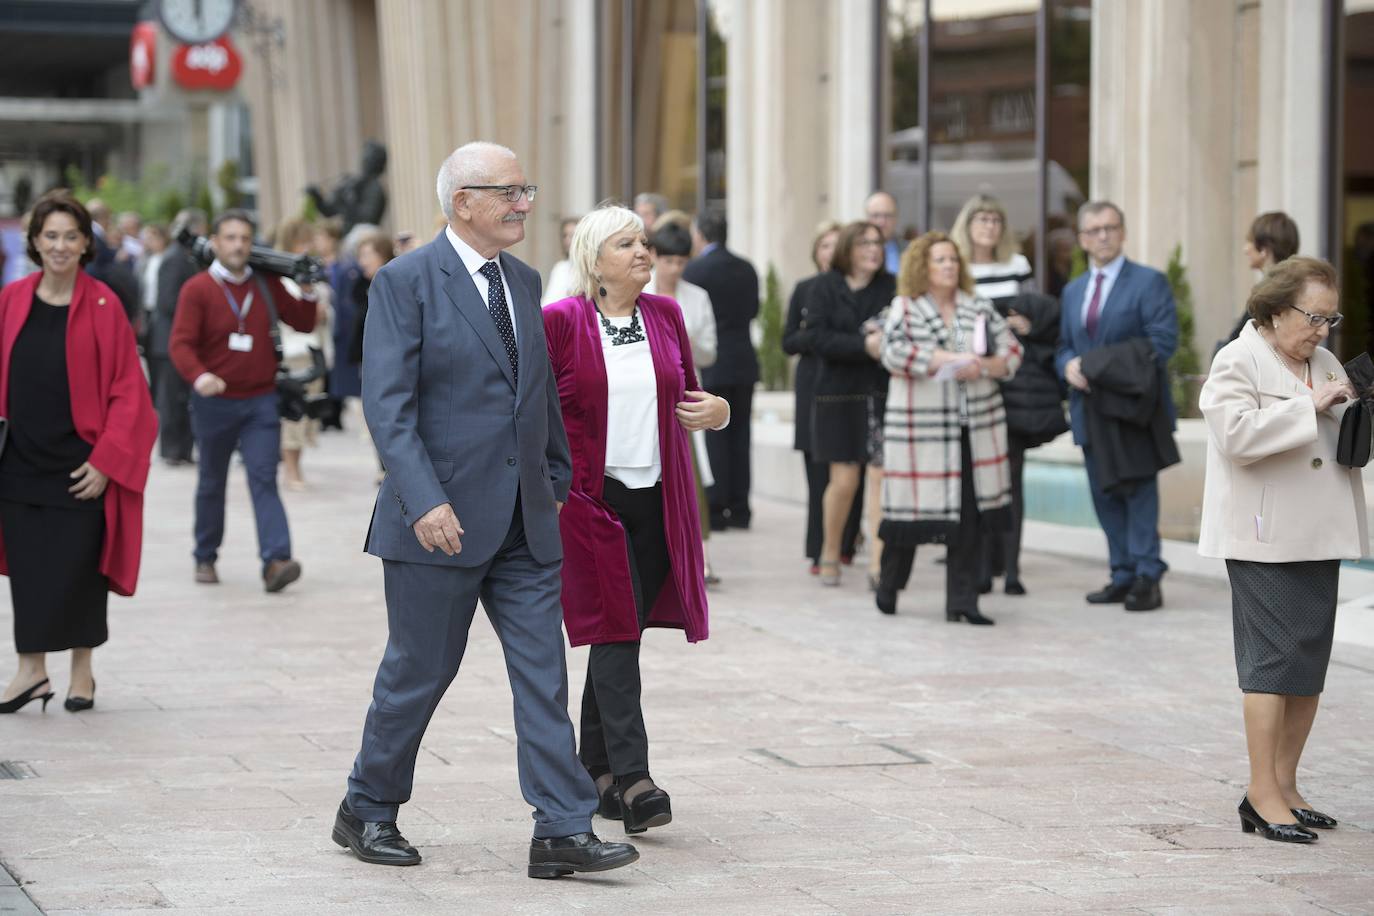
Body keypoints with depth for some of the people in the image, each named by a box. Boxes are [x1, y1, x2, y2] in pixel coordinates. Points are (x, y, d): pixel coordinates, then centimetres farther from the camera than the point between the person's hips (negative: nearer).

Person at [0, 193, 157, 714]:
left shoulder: (102, 307, -6)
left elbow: (128, 391, -6)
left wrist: (105, 461, -11)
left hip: (80, 467, -3)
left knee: (75, 570, 1)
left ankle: (81, 670, 16)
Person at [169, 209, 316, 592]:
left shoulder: (267, 284, 5)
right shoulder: (197, 289, -7)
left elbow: (302, 323, 12)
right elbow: (181, 343, -16)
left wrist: (307, 291, -6)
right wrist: (198, 376, -35)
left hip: (261, 401, 1)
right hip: (214, 401, -1)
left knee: (264, 479, -11)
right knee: (212, 483, 13)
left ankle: (276, 560, -22)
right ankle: (205, 557, 28)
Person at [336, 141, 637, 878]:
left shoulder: (522, 281, 12)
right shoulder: (406, 281, -9)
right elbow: (387, 402, -16)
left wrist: (558, 479, 19)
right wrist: (424, 500, -24)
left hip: (523, 520, 6)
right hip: (442, 518, -6)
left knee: (544, 673, 0)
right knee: (418, 672, 5)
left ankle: (562, 830, 0)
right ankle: (367, 811, 23)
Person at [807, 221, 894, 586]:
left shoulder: (892, 286, 3)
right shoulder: (824, 287, 1)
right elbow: (818, 337, -9)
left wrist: (886, 336, -20)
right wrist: (864, 345, -20)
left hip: (883, 392, 1)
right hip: (839, 394, -1)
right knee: (844, 480, 1)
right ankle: (830, 554, 23)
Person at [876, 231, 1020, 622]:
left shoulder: (979, 308, 11)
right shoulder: (904, 309, -1)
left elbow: (1011, 351, 8)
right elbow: (894, 352, -18)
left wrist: (982, 366, -12)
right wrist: (951, 359, -20)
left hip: (975, 428, 4)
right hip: (920, 426, -3)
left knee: (969, 516, 1)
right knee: (911, 511, 0)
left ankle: (962, 601, 6)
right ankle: (888, 585, 23)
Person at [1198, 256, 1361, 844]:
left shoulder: (1323, 362, 17)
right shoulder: (1238, 362, -6)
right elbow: (1237, 432, -22)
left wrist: (1361, 413, 3)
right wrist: (1311, 405, -22)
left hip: (1318, 536, 8)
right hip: (1266, 538, -8)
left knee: (1310, 664, 8)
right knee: (1273, 660, -9)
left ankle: (1285, 787, 16)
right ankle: (1262, 795, -6)